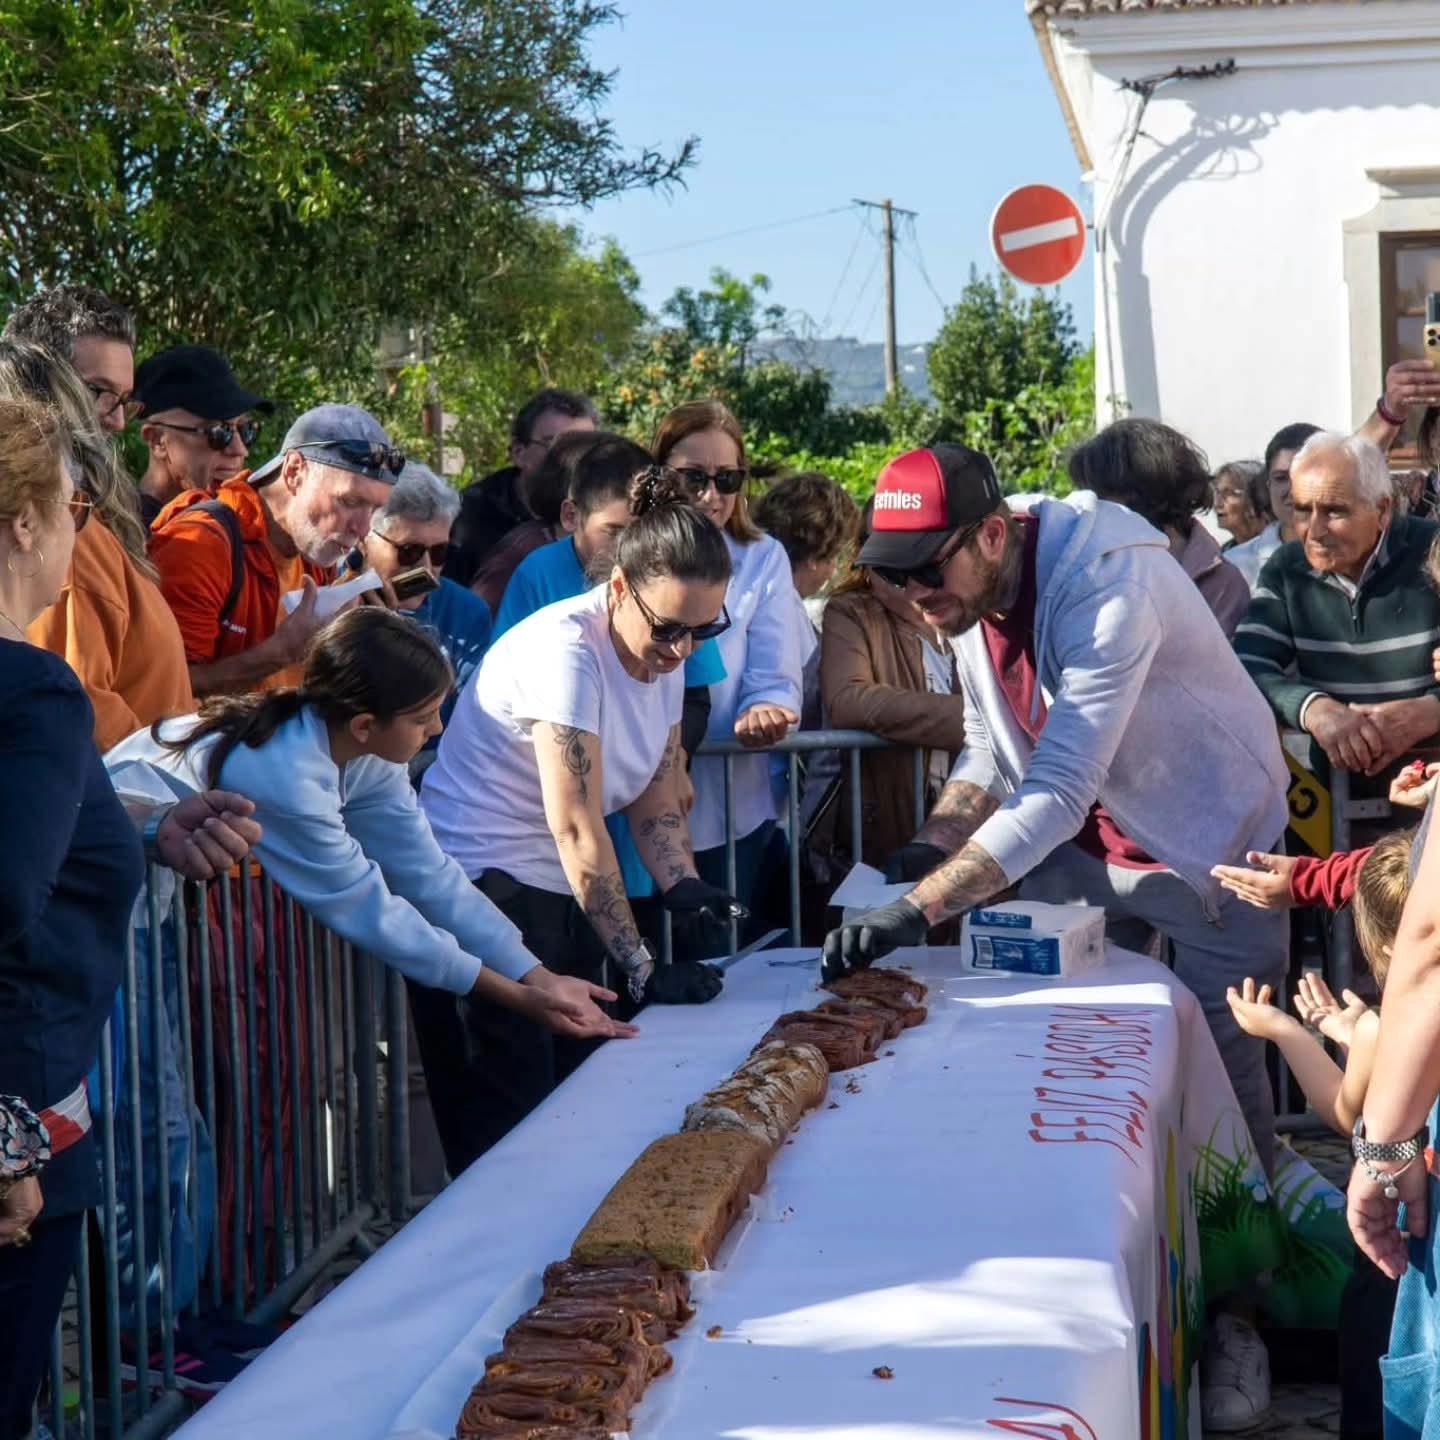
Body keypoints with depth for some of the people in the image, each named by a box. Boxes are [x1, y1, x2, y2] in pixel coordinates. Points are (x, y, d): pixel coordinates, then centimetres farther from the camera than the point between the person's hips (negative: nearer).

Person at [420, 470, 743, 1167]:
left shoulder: (664, 656, 4)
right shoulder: (564, 649, -22)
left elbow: (656, 804, 7)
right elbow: (576, 828, -24)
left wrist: (684, 888, -15)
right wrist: (641, 970, -25)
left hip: (563, 898, 8)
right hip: (482, 891, -8)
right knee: (508, 1131, -7)